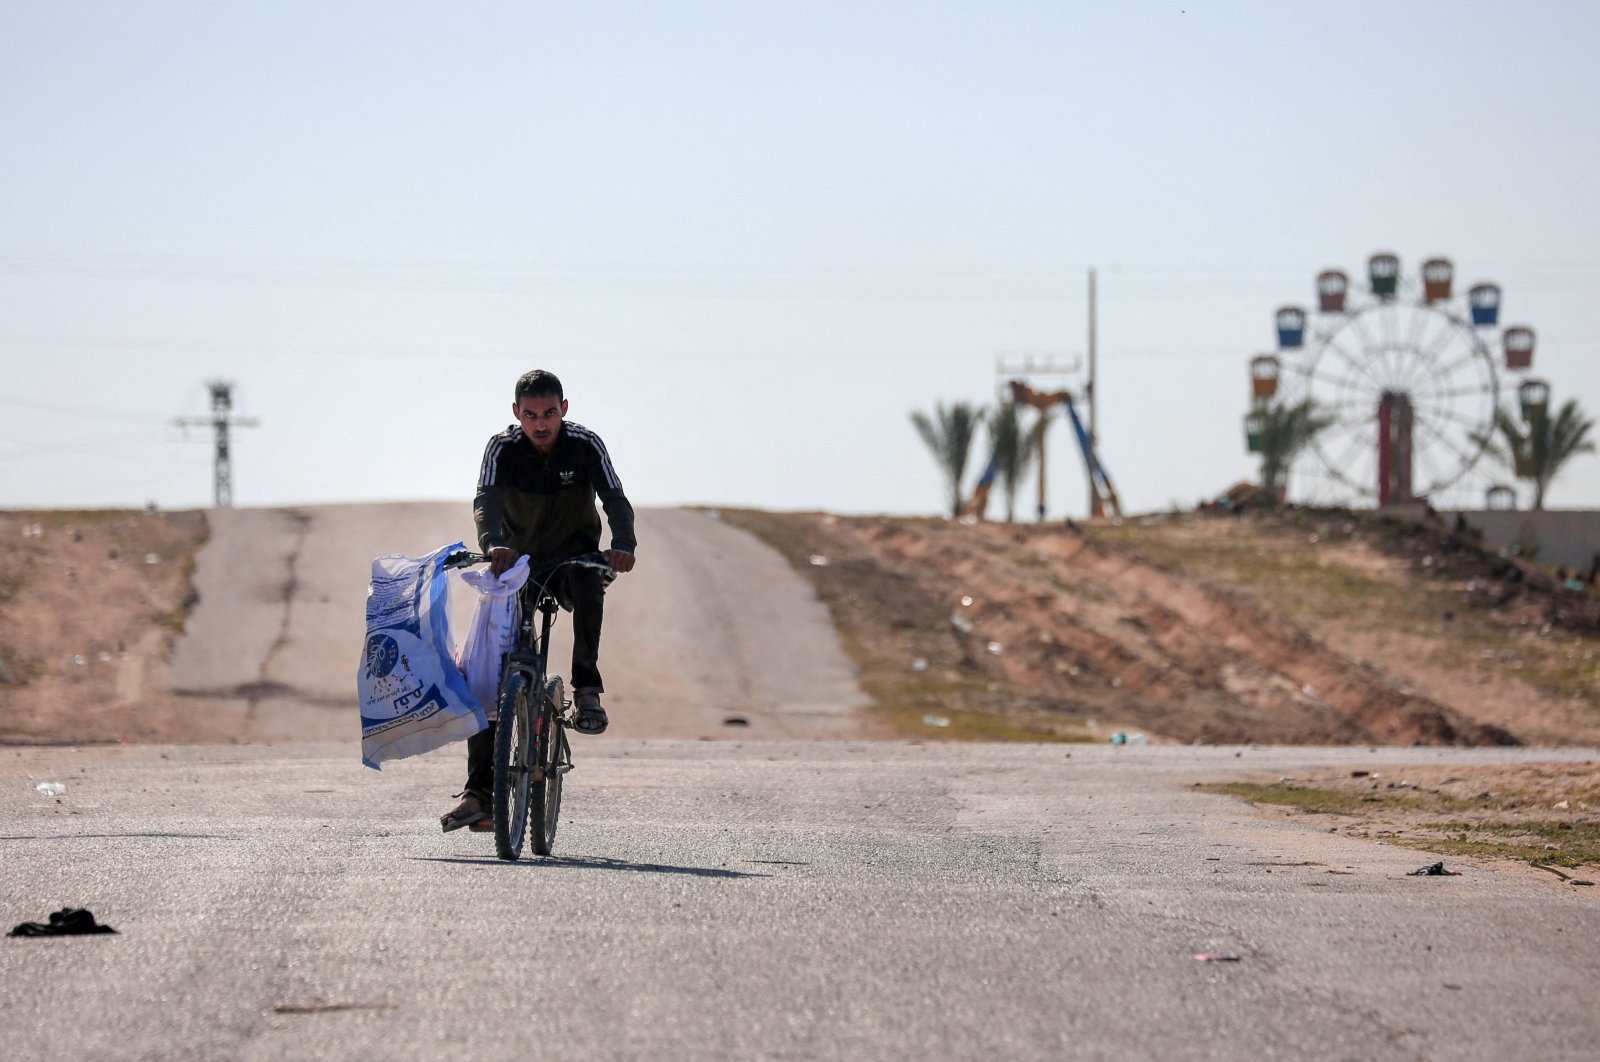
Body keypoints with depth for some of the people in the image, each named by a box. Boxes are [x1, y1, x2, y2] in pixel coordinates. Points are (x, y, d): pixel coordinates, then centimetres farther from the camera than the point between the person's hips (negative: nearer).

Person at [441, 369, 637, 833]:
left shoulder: (585, 445, -12)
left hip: (572, 557, -1)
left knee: (587, 579, -40)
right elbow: (487, 501, -28)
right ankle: (479, 792, -9)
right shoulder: (503, 448, -12)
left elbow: (615, 499, -23)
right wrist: (492, 545, -50)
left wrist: (623, 545, -44)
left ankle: (587, 689, -29)